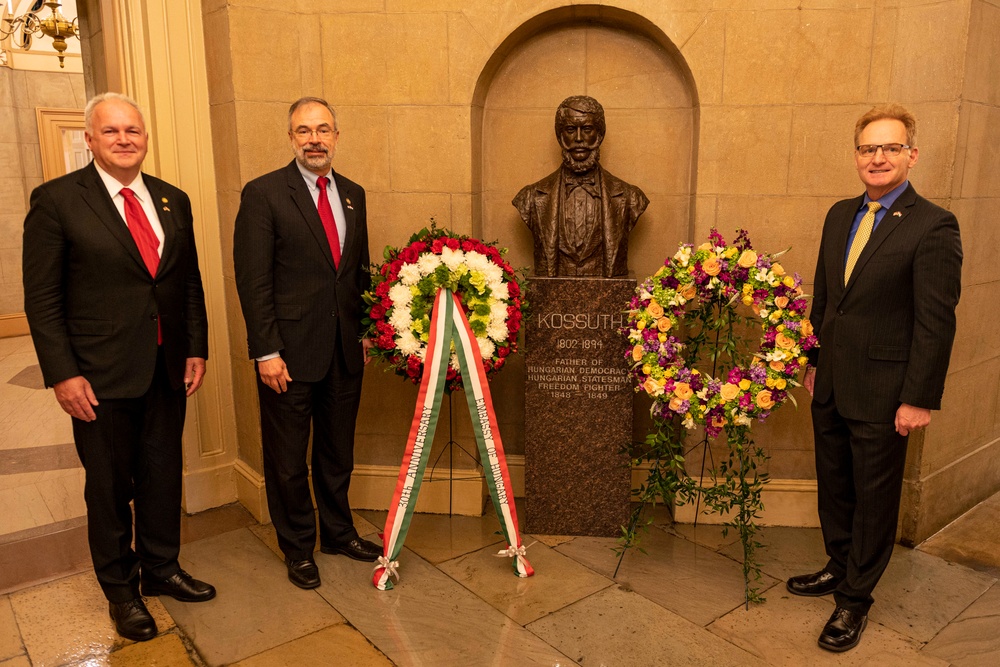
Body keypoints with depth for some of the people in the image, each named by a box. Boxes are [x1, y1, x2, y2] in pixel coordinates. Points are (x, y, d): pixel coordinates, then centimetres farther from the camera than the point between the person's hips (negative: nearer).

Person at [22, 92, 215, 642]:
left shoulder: (173, 200, 7)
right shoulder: (56, 200, -7)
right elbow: (42, 298, -8)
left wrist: (196, 349, 5)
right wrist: (62, 374, -12)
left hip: (167, 370, 4)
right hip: (101, 376, -4)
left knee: (164, 477, 16)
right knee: (110, 488, 11)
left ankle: (161, 569, 37)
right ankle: (120, 590, 31)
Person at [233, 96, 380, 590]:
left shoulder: (353, 194, 10)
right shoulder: (263, 194, -7)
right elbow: (253, 280, -11)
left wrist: (366, 331, 9)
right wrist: (266, 351, -14)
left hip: (345, 349, 5)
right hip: (290, 351, -5)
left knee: (338, 451, 18)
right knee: (288, 458, 10)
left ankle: (339, 532, 37)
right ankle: (298, 547, 29)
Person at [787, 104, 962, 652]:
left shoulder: (933, 226, -12)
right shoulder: (840, 215, 8)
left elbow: (936, 321, -14)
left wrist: (919, 399, -15)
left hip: (881, 393, -6)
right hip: (831, 385, 6)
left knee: (874, 498, 10)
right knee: (833, 487, 20)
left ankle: (855, 599, 26)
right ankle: (839, 568, 40)